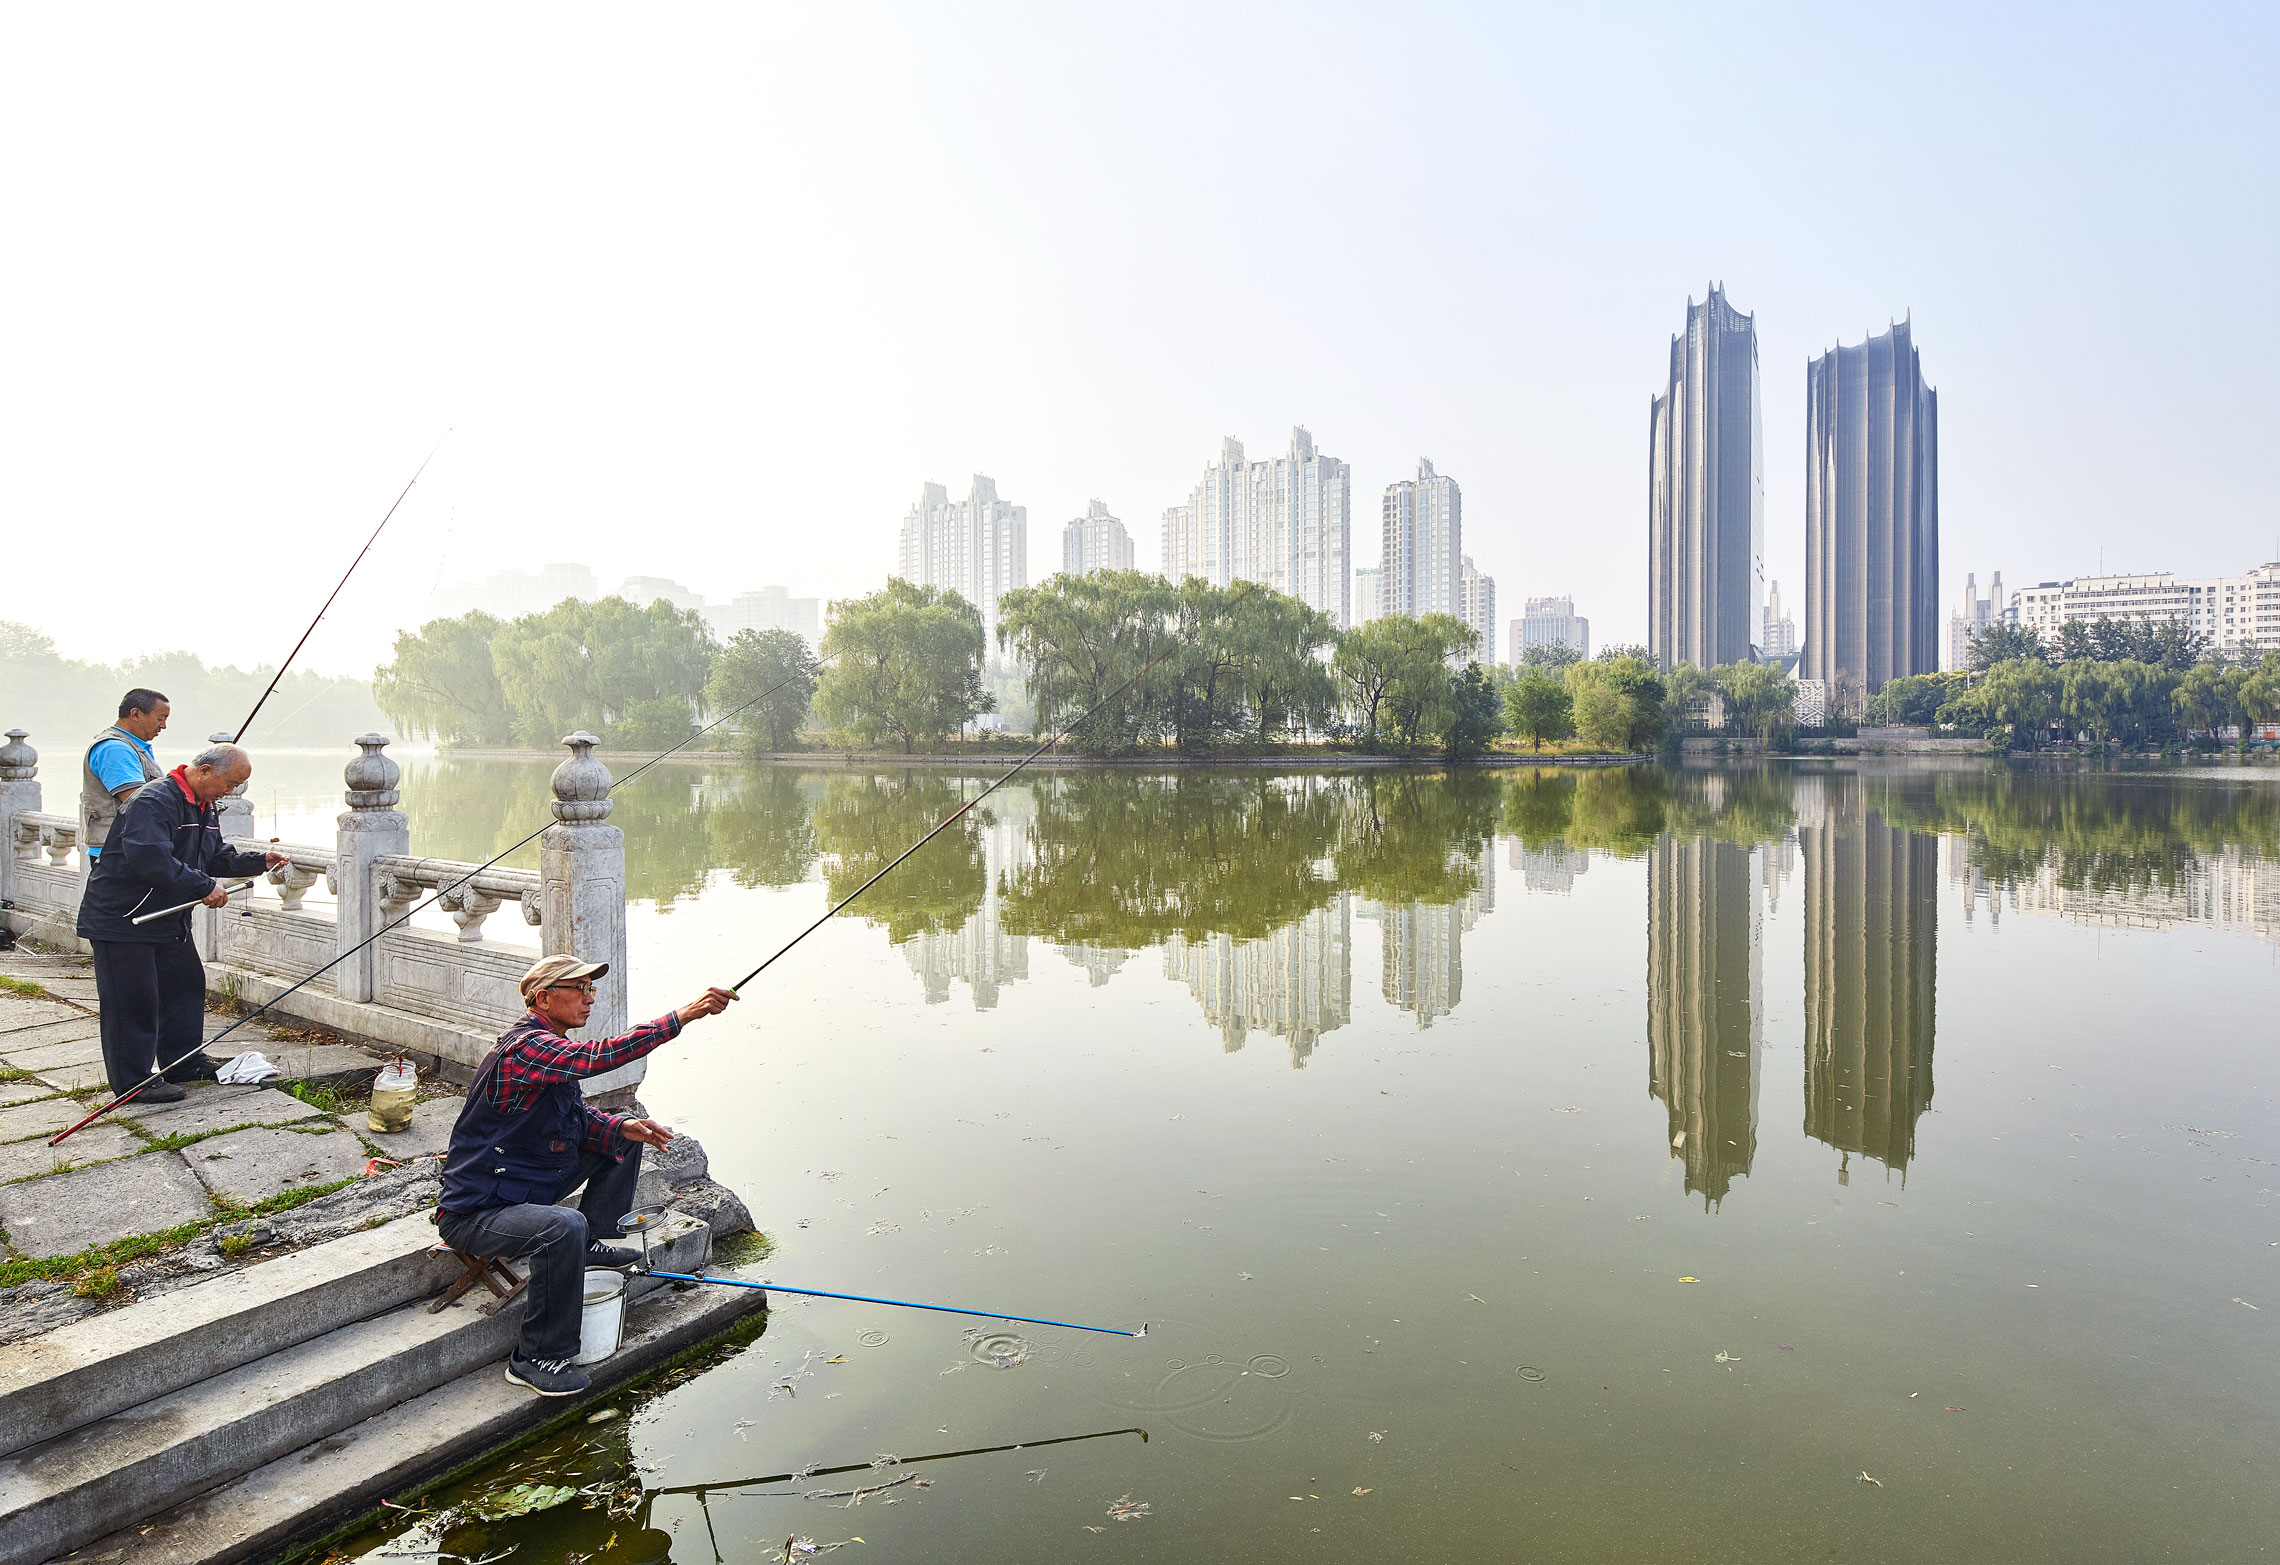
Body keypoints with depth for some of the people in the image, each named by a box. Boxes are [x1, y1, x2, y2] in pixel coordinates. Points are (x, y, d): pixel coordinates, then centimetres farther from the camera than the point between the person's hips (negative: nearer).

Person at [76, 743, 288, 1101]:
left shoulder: (204, 807, 11)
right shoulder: (154, 802, -23)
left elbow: (216, 857, 18)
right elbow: (150, 860, -34)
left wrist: (259, 862, 4)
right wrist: (204, 887, -30)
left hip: (168, 918, 10)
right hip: (121, 918, -10)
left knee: (187, 984, 15)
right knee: (133, 1000, -4)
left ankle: (184, 1063, 28)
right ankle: (132, 1081, 6)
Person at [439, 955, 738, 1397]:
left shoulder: (553, 1049, 7)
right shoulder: (525, 1048, -26)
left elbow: (580, 1117, 10)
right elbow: (602, 1056, -42)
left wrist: (622, 1127, -12)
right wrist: (685, 1014, -43)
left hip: (529, 1187, 10)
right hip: (475, 1212, -10)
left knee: (625, 1136, 11)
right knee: (565, 1227, -38)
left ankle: (593, 1243, 15)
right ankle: (536, 1359, -20)